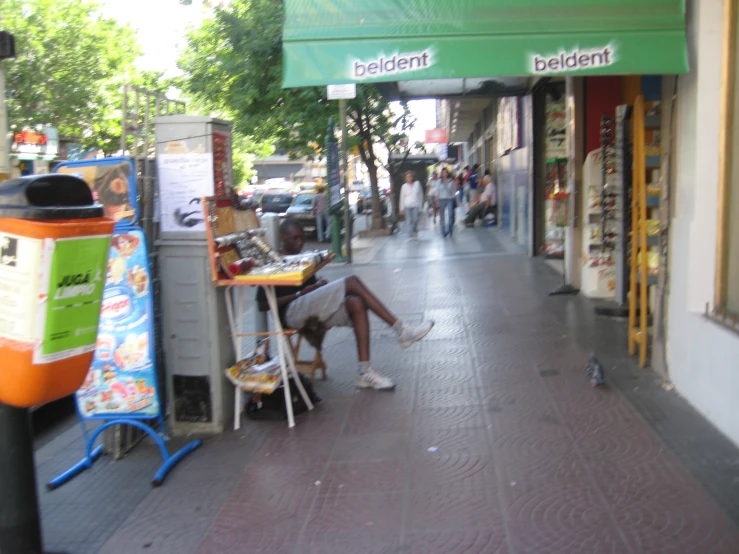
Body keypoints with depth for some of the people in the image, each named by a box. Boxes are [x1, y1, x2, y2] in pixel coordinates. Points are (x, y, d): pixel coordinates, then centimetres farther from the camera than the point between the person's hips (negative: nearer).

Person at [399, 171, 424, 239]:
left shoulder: (417, 184, 2)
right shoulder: (404, 186, 1)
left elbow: (420, 195, 7)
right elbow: (402, 197, 4)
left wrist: (420, 205, 4)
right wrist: (402, 208, 2)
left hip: (416, 205, 0)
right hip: (408, 206, 0)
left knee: (415, 219, -8)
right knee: (410, 221, -3)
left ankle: (415, 232, 18)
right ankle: (412, 234, 4)